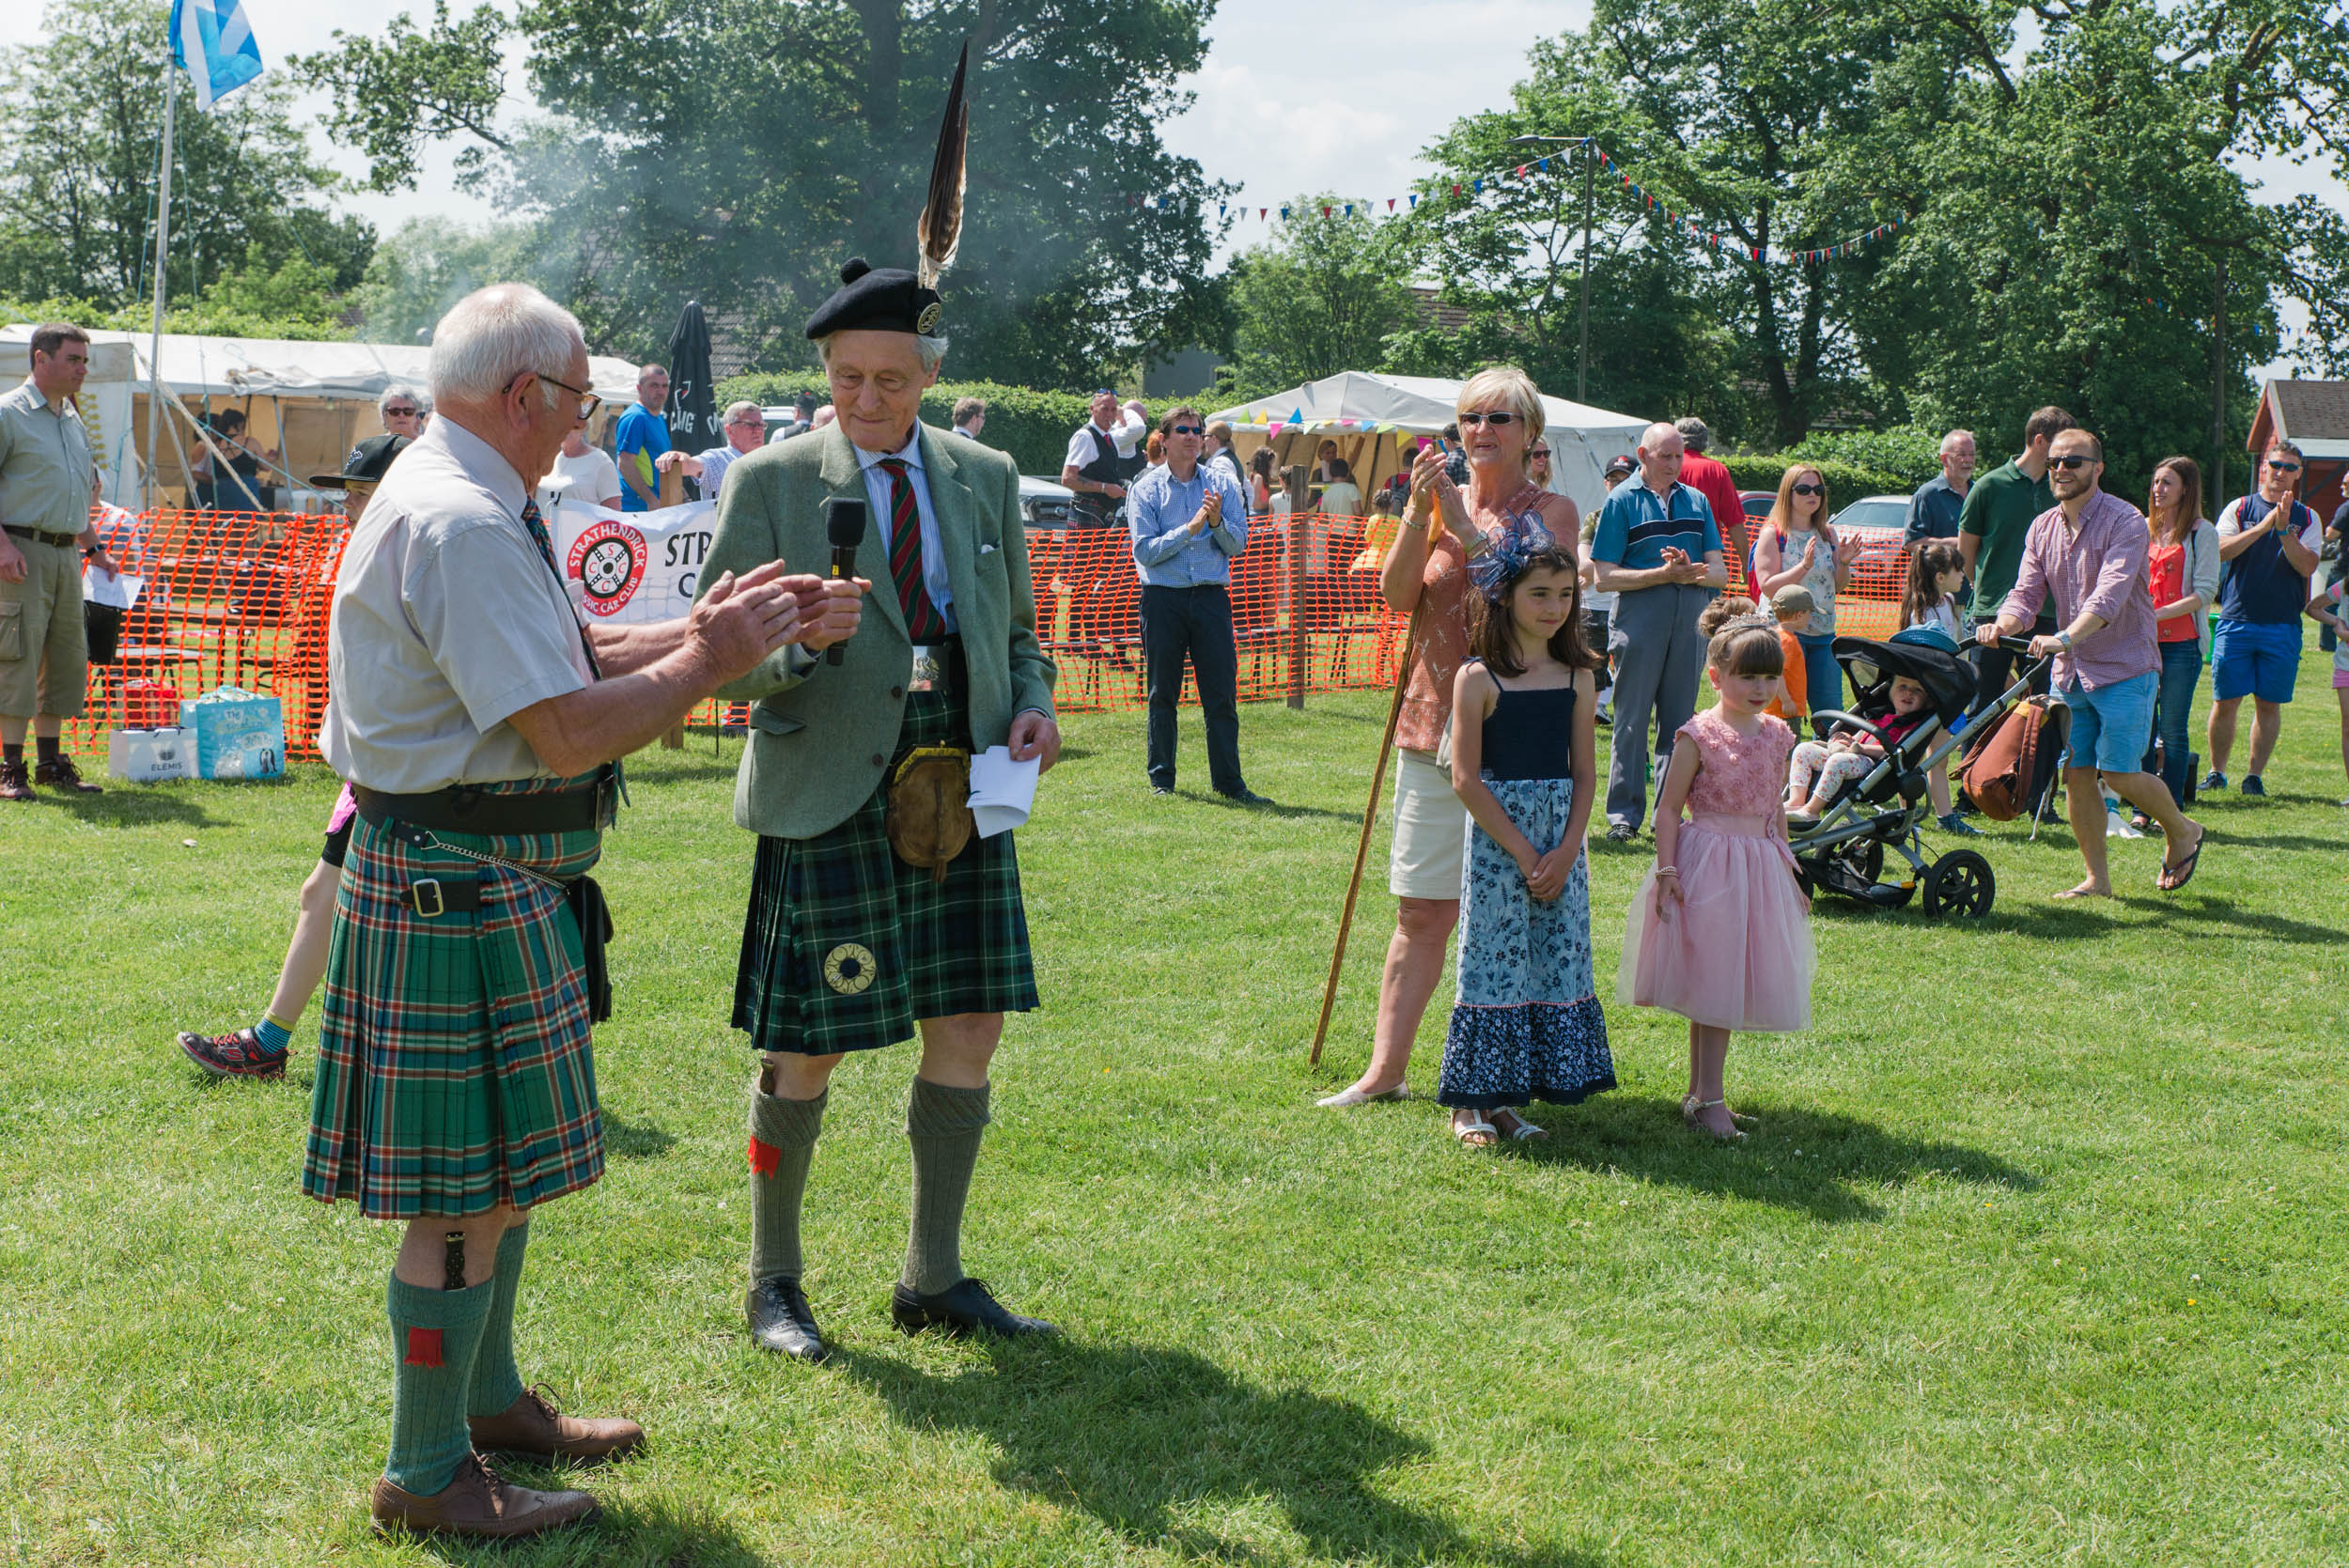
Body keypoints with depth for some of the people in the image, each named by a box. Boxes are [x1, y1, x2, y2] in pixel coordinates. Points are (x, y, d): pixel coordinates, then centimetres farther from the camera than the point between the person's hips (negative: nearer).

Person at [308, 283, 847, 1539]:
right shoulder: (462, 525, -21)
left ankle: (487, 1400, 38)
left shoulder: (455, 502, 14)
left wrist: (709, 630, 7)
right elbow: (570, 731, -25)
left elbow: (569, 659, 14)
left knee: (498, 1168, 22)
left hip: (477, 883, 11)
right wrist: (708, 661, -12)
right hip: (464, 887, -11)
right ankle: (427, 1475, 10)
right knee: (468, 1191, -2)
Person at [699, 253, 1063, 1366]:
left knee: (969, 1031, 6)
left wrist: (1032, 705, -1)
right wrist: (789, 645, -25)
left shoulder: (985, 478, 12)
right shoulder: (772, 481, -1)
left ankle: (932, 1279, 21)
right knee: (806, 1049, 0)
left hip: (961, 789, 4)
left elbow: (1018, 632, 20)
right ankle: (773, 1281, 18)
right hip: (828, 797, -4)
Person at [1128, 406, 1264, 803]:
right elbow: (1145, 550, -7)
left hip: (1211, 597, 1)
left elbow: (1238, 545, 4)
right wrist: (1190, 528, -15)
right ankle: (1161, 779, 15)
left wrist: (1217, 522, -15)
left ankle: (1228, 781, 5)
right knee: (1163, 694, 5)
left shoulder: (1221, 484, 8)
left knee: (1221, 693, -1)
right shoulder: (1146, 489, 3)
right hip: (1163, 599, -1)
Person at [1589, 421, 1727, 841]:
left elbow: (1720, 572, 11)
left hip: (1691, 618, 4)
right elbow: (1605, 578, -4)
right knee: (1632, 719, -3)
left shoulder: (1696, 501, 16)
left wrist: (1692, 572, -11)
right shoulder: (1621, 500, 3)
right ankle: (1624, 814, 3)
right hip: (1640, 617, -4)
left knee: (1680, 719, 6)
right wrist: (1665, 574, -13)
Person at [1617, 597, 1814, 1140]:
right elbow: (1668, 809, -8)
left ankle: (1700, 1094, 19)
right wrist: (1667, 871, -15)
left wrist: (1788, 873, 19)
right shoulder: (1699, 735, -9)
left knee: (1727, 986, 9)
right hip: (1706, 867, -6)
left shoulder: (1775, 736, 8)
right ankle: (1708, 1097, 5)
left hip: (1759, 865, 6)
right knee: (1711, 982, -2)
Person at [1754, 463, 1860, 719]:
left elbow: (1840, 586, 14)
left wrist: (1844, 562, -6)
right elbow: (1767, 585, -13)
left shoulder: (1827, 533, 12)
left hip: (1824, 633, 5)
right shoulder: (1774, 533, -4)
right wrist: (1805, 565, -22)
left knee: (1831, 710, 3)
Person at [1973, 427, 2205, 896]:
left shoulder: (2125, 522, -13)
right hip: (2070, 670, 6)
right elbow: (2026, 593, 2)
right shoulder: (2042, 529, 7)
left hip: (2123, 668, -6)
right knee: (2075, 772, 3)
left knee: (2118, 772, -7)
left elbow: (2110, 595, -27)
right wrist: (2002, 625, -21)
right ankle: (2097, 878, 13)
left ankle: (2182, 831, 21)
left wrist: (2064, 637, -41)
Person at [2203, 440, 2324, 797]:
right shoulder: (2239, 509, 6)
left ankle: (2255, 774, 11)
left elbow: (2307, 566, -4)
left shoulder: (2306, 518, 9)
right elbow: (2220, 550, -9)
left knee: (2269, 703, 3)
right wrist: (2264, 525, -17)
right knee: (2225, 701, 0)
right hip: (2236, 621, -1)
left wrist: (2284, 530, -16)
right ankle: (2216, 772, 12)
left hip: (2283, 626, 1)